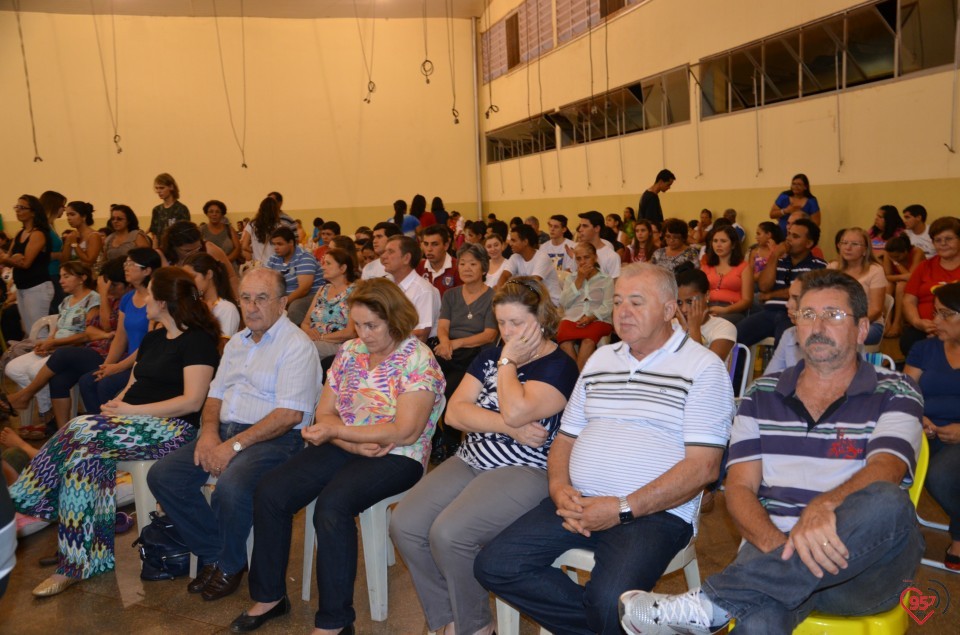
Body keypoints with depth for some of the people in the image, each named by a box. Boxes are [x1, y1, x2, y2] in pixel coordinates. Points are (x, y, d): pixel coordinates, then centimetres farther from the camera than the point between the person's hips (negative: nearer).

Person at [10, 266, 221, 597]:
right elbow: (133, 384, 21)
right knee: (86, 452, -20)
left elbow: (192, 401, -17)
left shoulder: (198, 340, -8)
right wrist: (118, 403, -2)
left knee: (81, 434, -22)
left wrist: (131, 410, -16)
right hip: (134, 419, 8)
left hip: (172, 427, -8)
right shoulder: (153, 338, 20)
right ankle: (76, 558, -15)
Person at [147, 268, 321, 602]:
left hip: (274, 438, -8)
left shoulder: (297, 345, -10)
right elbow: (216, 394, 19)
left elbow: (290, 414, -18)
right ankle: (212, 554, 6)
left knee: (231, 485, -34)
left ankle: (230, 566, -3)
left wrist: (235, 445, -20)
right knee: (161, 475, -7)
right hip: (224, 431, 8)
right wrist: (209, 433, -2)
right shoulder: (237, 342, 18)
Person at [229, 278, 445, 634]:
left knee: (332, 505, -31)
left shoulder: (418, 360, -12)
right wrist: (355, 443, -15)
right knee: (270, 493, -10)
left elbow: (404, 433, -19)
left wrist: (335, 430, -16)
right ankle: (269, 596, 9)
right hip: (344, 448, 7)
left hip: (396, 458, -7)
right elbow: (325, 413, 6)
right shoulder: (349, 351, 8)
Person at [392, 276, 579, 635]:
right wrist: (508, 426, -11)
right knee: (404, 524, -12)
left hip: (524, 471, -7)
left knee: (448, 534, -26)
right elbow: (454, 411, 3)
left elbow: (516, 412, -22)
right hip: (471, 461, 7)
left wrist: (508, 362, -8)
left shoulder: (560, 367, -5)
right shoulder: (490, 356, 15)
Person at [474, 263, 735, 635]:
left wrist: (623, 508, -17)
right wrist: (560, 488, -2)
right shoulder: (600, 360, 17)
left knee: (609, 601, -31)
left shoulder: (703, 368, -2)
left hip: (655, 512, -6)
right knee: (493, 566, -10)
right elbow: (565, 438, 19)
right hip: (579, 503, 6)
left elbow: (703, 466, -11)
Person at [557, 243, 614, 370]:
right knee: (564, 342, -33)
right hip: (572, 319, 2)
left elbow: (608, 307, 0)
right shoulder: (570, 279, 23)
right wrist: (580, 279, 4)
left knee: (588, 341, -37)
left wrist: (591, 318, -18)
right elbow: (564, 303, 7)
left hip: (597, 320, -2)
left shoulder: (606, 280, 14)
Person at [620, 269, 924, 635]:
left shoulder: (895, 394, 6)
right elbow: (740, 487, 5)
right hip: (773, 552, -1)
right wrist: (774, 543, -17)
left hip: (865, 564, 2)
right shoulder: (762, 396, 12)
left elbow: (885, 470, -13)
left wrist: (823, 506, -35)